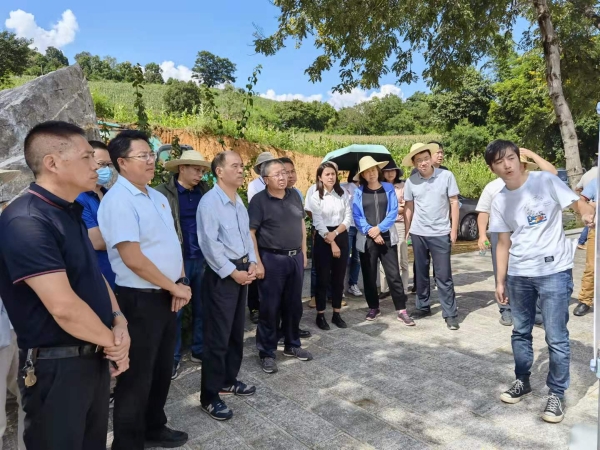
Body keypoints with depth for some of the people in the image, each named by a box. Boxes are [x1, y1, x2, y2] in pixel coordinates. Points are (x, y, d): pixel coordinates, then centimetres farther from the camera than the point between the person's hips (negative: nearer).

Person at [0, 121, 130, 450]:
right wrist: (113, 341, -13)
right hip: (56, 366, -8)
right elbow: (64, 306, -28)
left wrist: (119, 321, -3)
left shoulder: (70, 212, 9)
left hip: (95, 357, 9)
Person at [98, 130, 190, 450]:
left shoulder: (158, 197, 10)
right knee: (138, 376, 8)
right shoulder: (118, 201, -18)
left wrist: (180, 283, 0)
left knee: (162, 369, 21)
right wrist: (175, 287, -13)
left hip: (167, 296, 8)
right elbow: (133, 259, -23)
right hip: (140, 300, -8)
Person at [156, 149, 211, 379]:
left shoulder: (206, 191, 7)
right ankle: (173, 358, 24)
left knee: (202, 308, 14)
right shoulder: (163, 193, -7)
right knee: (175, 311, 8)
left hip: (202, 258, 4)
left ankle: (199, 351, 31)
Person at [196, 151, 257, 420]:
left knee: (236, 332, 18)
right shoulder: (210, 202, -15)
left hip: (242, 270, 9)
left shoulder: (239, 201, 12)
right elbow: (209, 244, -19)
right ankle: (209, 397, 14)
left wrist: (251, 263, 1)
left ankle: (229, 381, 36)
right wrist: (233, 272, -16)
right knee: (218, 336, -1)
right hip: (221, 274, -8)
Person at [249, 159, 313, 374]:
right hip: (272, 259, -5)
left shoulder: (294, 196, 8)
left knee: (294, 305, 15)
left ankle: (292, 345, 32)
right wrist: (257, 262, -16)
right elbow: (250, 232, -12)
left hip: (295, 257, 6)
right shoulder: (259, 200, -9)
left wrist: (303, 253, 12)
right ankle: (266, 353, 17)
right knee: (270, 307, 3)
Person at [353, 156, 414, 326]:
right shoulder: (358, 192, 4)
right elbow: (356, 216, -2)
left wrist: (379, 228, -12)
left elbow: (393, 212, -1)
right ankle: (373, 308, 23)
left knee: (394, 274, -3)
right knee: (369, 276, 7)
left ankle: (402, 311, 5)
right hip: (367, 239, 1)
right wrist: (371, 232, -13)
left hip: (387, 237, 0)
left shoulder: (389, 188, 6)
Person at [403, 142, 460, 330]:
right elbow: (409, 208, 7)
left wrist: (454, 229, -5)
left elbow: (454, 203, -3)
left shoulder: (446, 176, -7)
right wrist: (407, 231, 5)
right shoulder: (411, 182, -1)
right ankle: (423, 306, 27)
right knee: (421, 273, 13)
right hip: (418, 234, 3)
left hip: (441, 234, -2)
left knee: (443, 275, 0)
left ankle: (450, 314, 10)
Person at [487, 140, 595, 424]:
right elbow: (504, 243, 9)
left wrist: (588, 213, -31)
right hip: (518, 274, 4)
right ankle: (522, 382, 34)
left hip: (554, 271, -4)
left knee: (556, 337, 2)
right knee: (520, 332, 15)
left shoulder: (545, 181, -5)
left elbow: (577, 203, -6)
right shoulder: (499, 201, 6)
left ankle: (556, 394, 19)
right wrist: (500, 281, 9)